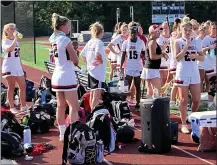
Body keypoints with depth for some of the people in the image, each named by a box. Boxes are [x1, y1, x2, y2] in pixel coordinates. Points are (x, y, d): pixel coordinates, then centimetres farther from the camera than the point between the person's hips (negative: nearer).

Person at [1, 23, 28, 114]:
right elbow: (10, 49, -32)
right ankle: (12, 107, 4)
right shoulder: (5, 41, -8)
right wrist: (15, 38, -28)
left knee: (23, 86, 7)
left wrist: (21, 66, 17)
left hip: (18, 67, 7)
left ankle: (23, 106, 17)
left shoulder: (16, 41, 14)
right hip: (9, 67, -7)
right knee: (11, 87, -3)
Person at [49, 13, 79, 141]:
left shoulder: (53, 39, 7)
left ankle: (63, 133, 18)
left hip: (57, 77, 8)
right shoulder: (66, 40, -15)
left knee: (61, 106, 13)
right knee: (74, 106, -4)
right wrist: (74, 51, 7)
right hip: (67, 78, -8)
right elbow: (76, 61, -10)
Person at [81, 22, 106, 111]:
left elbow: (82, 54, 17)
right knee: (97, 95, -7)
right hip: (98, 72, -9)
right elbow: (98, 54, -32)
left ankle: (91, 112, 26)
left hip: (91, 71, 9)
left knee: (92, 94, 17)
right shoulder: (99, 42, -15)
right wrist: (100, 60, -15)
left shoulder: (90, 42, 9)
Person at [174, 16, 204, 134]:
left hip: (195, 74, 4)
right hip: (182, 74, -3)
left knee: (197, 100, 4)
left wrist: (195, 56, -12)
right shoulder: (178, 42, -3)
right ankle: (184, 124, 8)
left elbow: (202, 58, 9)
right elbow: (177, 58, -14)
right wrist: (186, 46, -17)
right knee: (184, 100, 1)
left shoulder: (196, 42, 8)